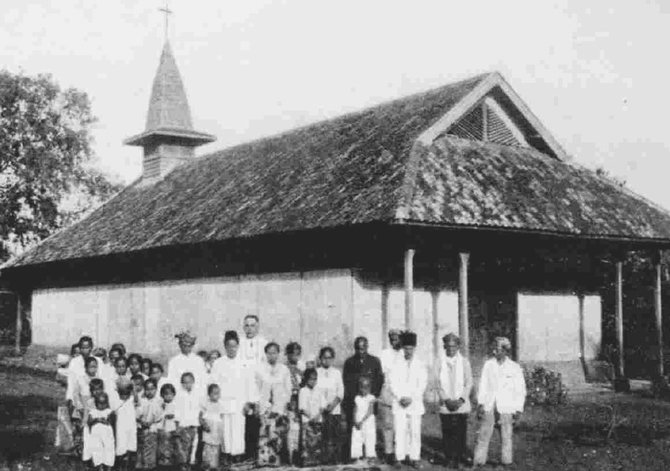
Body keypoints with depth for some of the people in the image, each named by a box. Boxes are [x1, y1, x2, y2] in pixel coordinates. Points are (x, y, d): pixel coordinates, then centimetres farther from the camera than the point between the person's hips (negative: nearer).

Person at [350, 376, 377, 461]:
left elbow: (370, 412, -10)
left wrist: (362, 421, -16)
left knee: (369, 441, -4)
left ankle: (370, 457, 1)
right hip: (357, 424, 3)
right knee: (356, 440, 1)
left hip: (368, 423, -3)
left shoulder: (371, 398, -3)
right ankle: (356, 457, 7)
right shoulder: (357, 398, 8)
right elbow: (355, 411, 5)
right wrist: (355, 421, -11)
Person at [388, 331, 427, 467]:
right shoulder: (396, 365, 6)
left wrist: (411, 398, -9)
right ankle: (400, 458, 1)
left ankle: (414, 458, 5)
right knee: (399, 432, -3)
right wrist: (400, 397, -10)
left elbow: (422, 384, 1)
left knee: (415, 432, -1)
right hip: (399, 404, 0)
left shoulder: (420, 365, 5)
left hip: (415, 403, 0)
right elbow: (392, 383, 2)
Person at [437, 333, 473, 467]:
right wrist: (446, 399, -9)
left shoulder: (464, 361, 8)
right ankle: (450, 459, 6)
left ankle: (462, 456, 10)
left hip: (461, 404, 1)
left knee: (461, 432, -1)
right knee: (447, 433, -2)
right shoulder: (440, 362, 3)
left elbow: (469, 383, 6)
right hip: (445, 405, -1)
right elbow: (438, 383, 1)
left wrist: (461, 399, -6)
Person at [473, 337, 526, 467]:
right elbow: (483, 385, 7)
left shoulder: (514, 367, 1)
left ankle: (507, 462, 10)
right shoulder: (488, 364, 6)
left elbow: (521, 390, 4)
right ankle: (478, 462, 0)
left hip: (506, 407, -1)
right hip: (488, 406, 1)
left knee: (506, 436, 1)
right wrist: (480, 404, -1)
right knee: (483, 435, -3)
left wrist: (518, 410, 0)